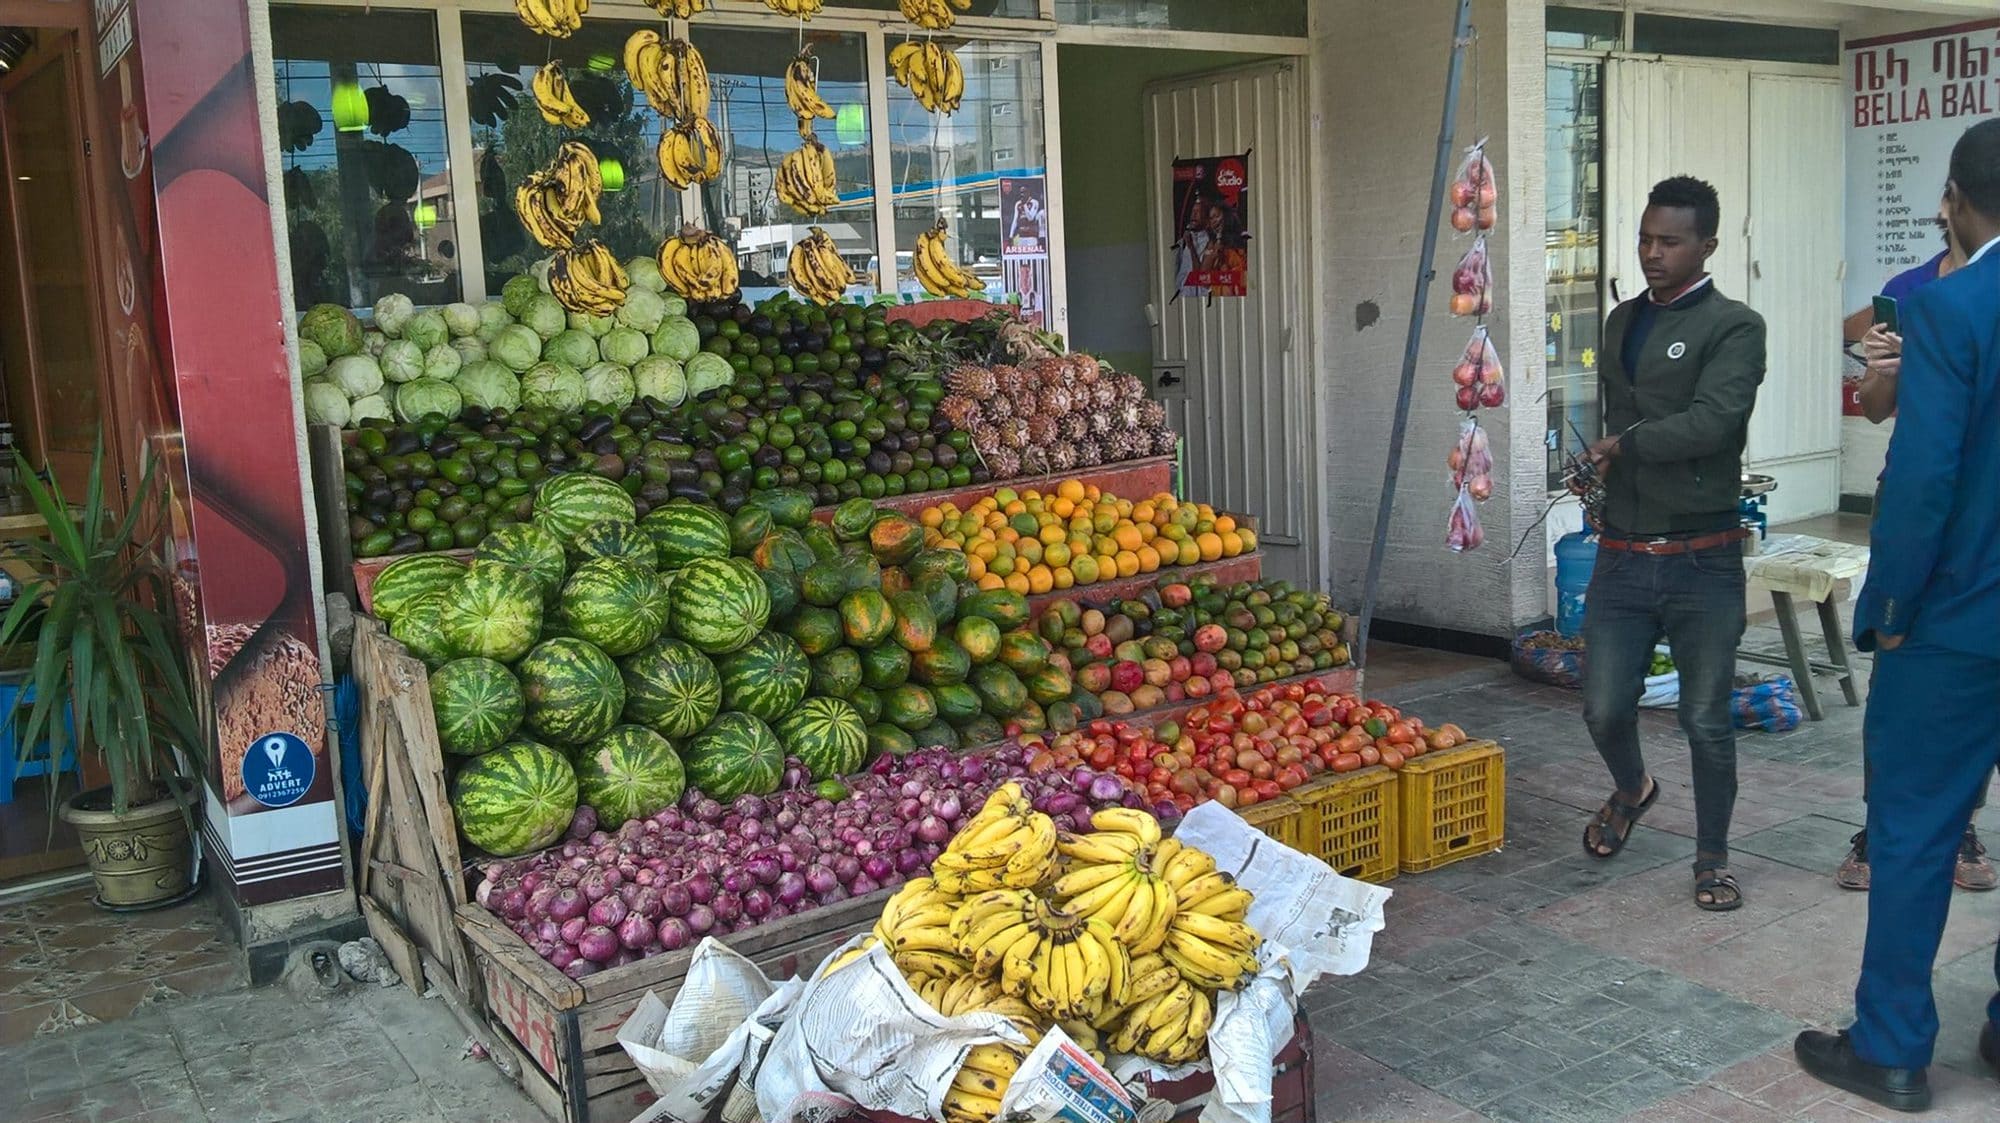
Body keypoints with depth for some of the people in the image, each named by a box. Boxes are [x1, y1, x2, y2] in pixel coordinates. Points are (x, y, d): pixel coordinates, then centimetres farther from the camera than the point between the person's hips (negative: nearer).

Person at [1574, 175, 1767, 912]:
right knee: (1604, 708, 5)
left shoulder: (1733, 327, -7)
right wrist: (1610, 463, 7)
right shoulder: (1622, 321, 13)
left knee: (1707, 721, 3)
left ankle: (1712, 859, 22)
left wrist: (1621, 447, -11)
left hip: (1702, 561, -5)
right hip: (1621, 557, 5)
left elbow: (1713, 420, -22)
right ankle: (1631, 790, 38)